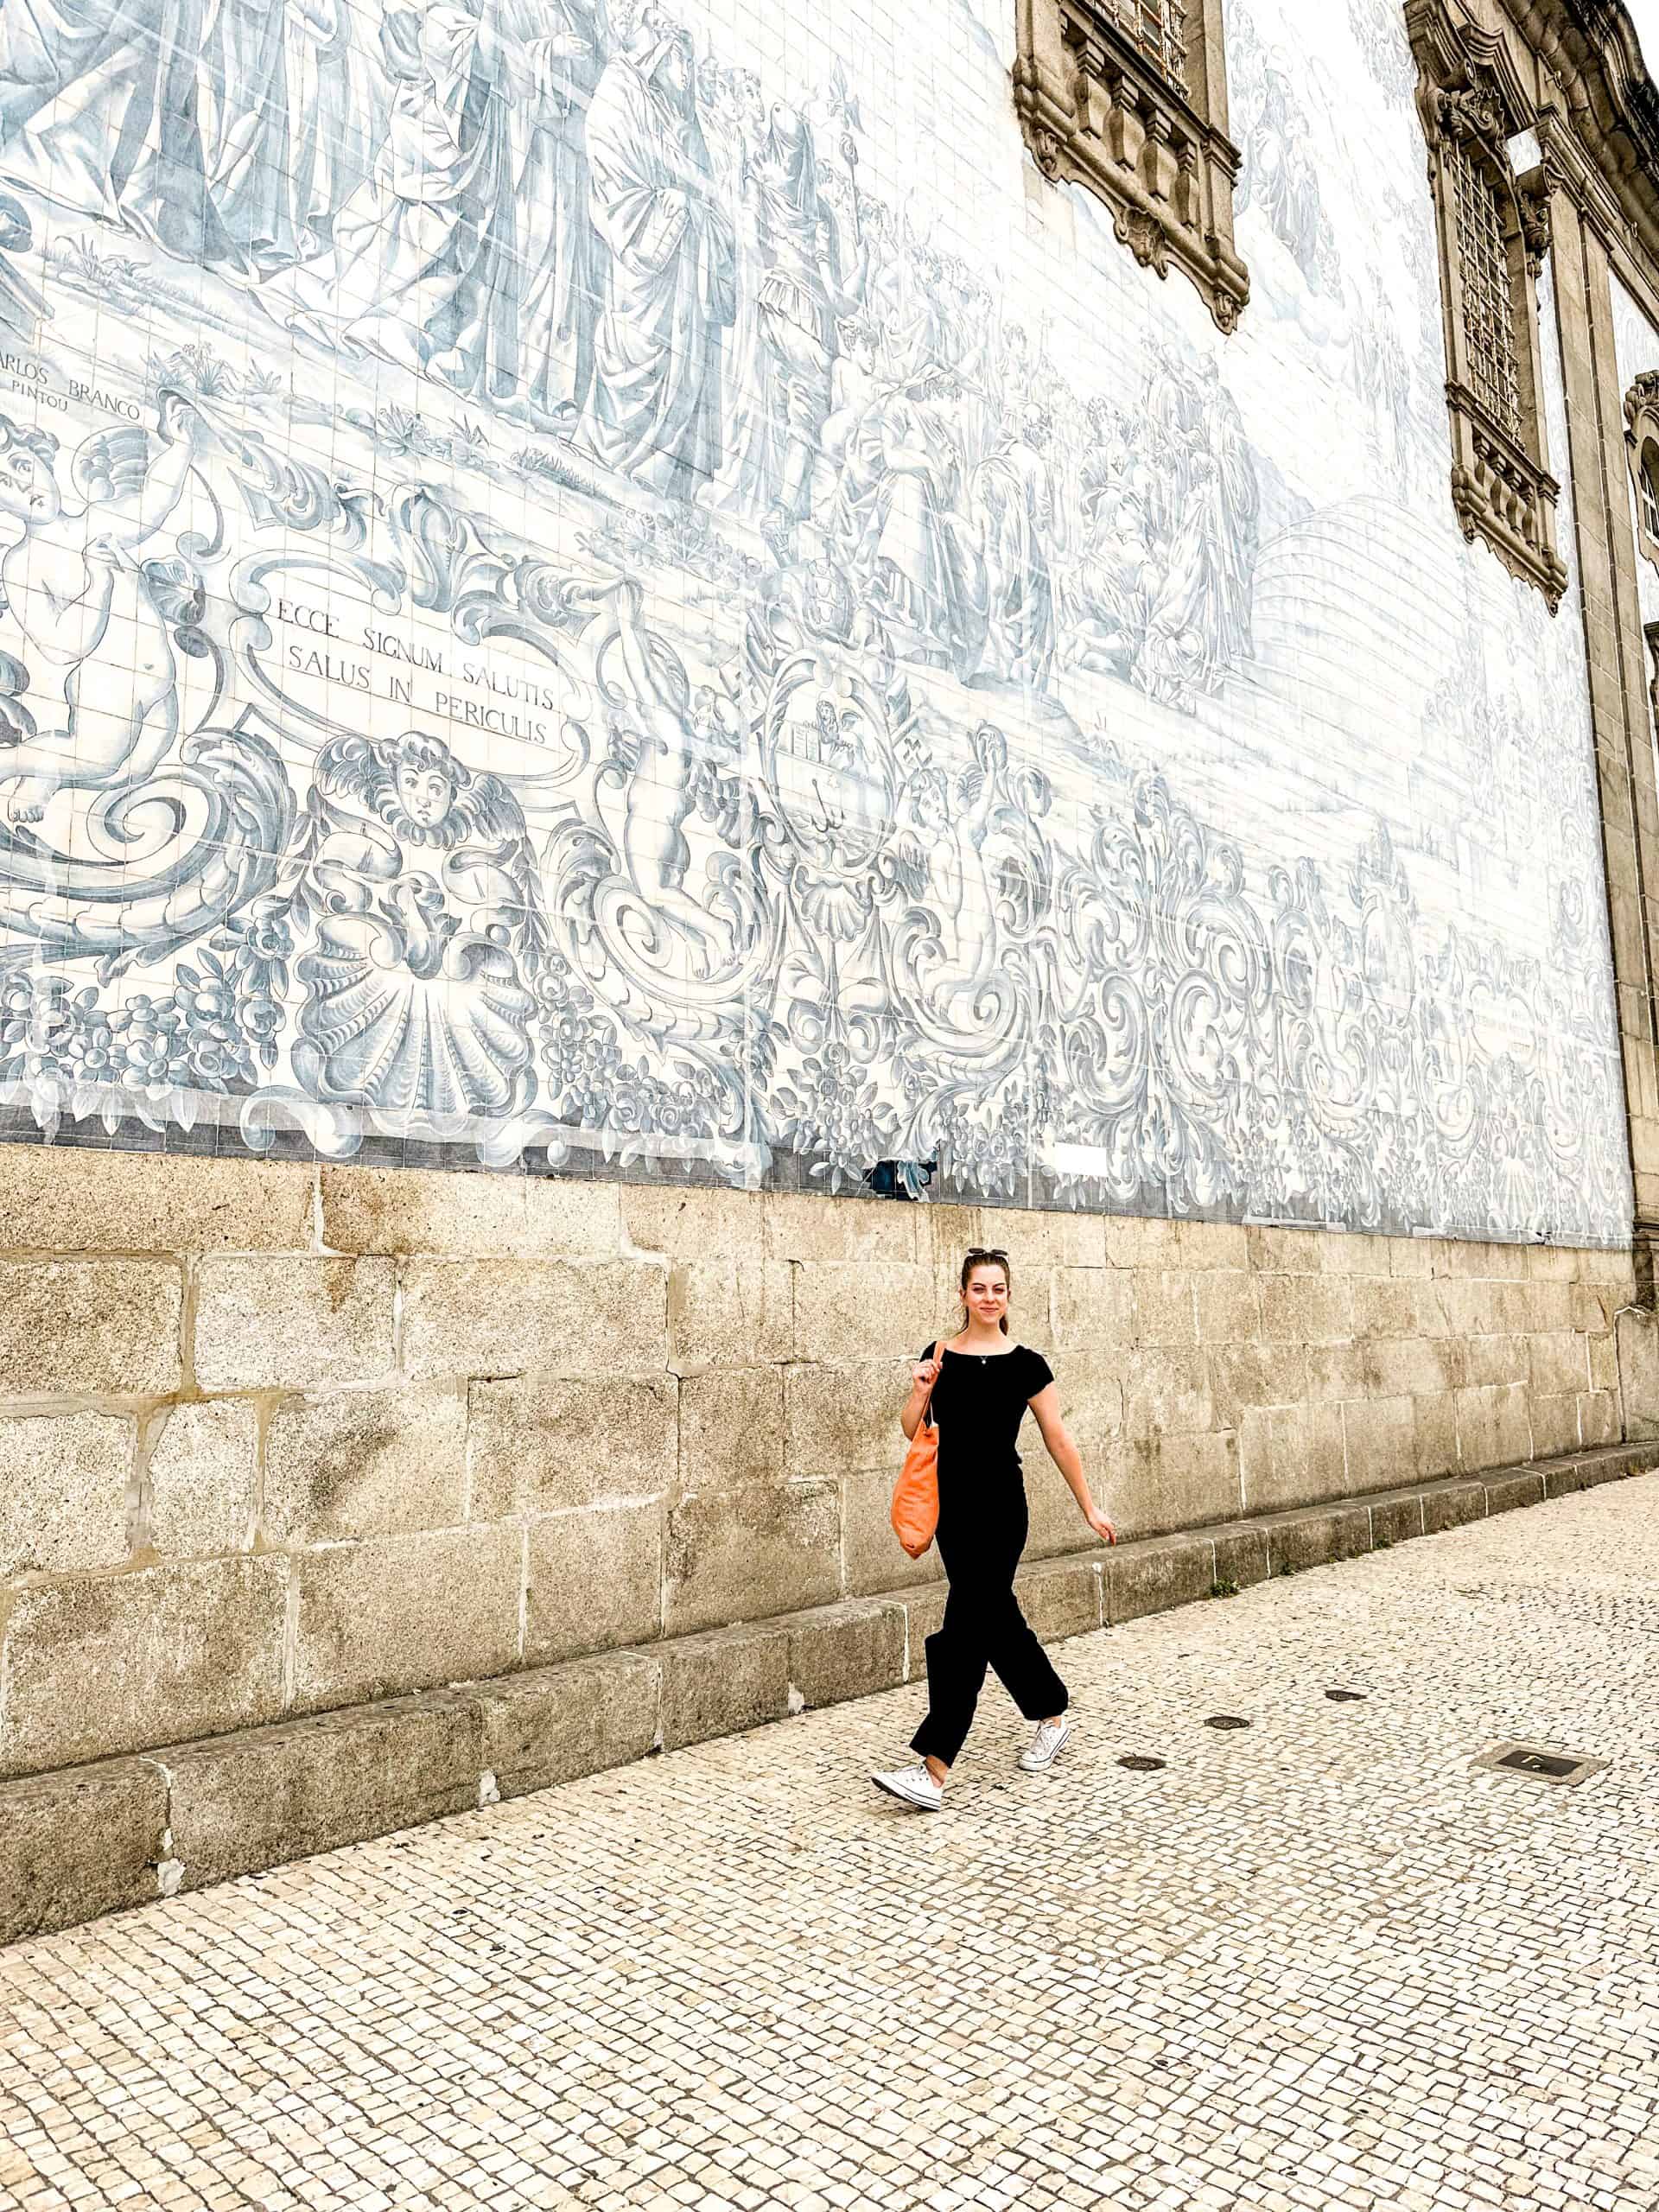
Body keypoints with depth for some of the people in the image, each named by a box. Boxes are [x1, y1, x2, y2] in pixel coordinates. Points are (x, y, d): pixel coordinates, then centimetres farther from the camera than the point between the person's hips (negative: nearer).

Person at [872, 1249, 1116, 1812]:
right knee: (996, 1617, 16)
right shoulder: (939, 1358, 4)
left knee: (967, 1624, -9)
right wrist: (919, 1392, -15)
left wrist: (1089, 1507, 7)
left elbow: (1058, 1440, 2)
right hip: (952, 1501, 4)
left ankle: (933, 1771, -6)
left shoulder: (1025, 1365, -4)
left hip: (999, 1504, -4)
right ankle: (1053, 1718, 38)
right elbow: (912, 1433, 3)